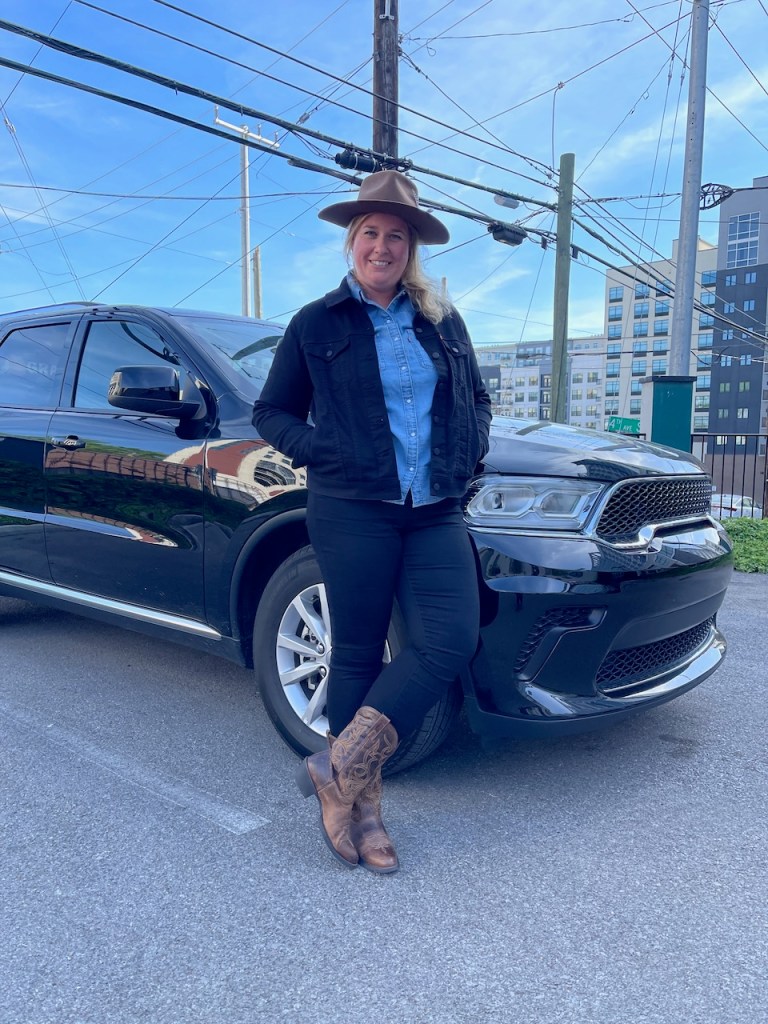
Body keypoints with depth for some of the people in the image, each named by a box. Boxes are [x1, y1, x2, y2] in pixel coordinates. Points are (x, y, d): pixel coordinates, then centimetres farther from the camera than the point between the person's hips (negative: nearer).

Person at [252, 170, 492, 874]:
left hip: (436, 513, 4)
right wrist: (321, 452, -8)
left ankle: (341, 772, 1)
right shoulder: (317, 325, 6)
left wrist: (470, 452, 5)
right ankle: (362, 802, 19)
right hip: (352, 512, -3)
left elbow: (477, 399, 24)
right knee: (358, 655, 3)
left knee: (450, 642, -11)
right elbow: (271, 412, 9)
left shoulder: (443, 322, 16)